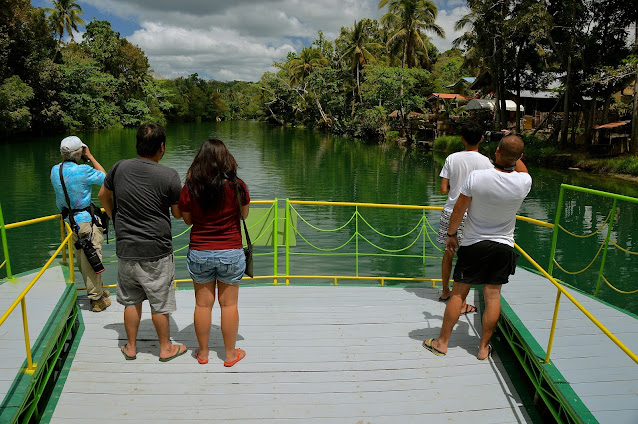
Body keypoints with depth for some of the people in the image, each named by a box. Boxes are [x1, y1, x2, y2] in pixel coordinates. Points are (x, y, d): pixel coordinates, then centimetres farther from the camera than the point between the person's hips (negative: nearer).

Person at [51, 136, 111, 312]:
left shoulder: (54, 170, 5)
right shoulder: (82, 171, -18)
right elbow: (104, 177, -1)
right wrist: (90, 157, 2)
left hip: (70, 221, 8)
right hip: (85, 221, -8)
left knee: (83, 261, 17)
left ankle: (96, 290, 33)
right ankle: (96, 299, 8)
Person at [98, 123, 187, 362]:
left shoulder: (120, 168, -1)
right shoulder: (169, 176, -16)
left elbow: (103, 195, 16)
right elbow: (178, 214, -4)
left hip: (126, 249, 4)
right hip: (156, 252, -4)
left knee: (131, 301, 18)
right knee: (160, 303, 10)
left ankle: (131, 347, 32)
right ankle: (166, 348, 26)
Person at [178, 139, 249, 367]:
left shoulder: (189, 189, -8)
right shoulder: (237, 186, -12)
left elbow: (187, 220, 6)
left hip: (199, 254, 1)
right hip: (230, 253, -1)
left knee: (203, 304, 14)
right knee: (229, 304, 11)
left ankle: (203, 352, 29)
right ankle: (230, 354, 24)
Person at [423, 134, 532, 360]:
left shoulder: (476, 177, -19)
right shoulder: (524, 182, -12)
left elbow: (458, 211, -9)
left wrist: (451, 234, 5)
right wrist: (514, 150, 14)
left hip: (474, 244, -2)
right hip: (503, 247, 2)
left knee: (458, 293, 7)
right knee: (493, 295, 10)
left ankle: (442, 342, 18)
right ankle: (484, 347, 20)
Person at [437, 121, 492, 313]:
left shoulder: (452, 158, -1)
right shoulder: (485, 162, -9)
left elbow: (444, 189, -1)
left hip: (450, 212, 4)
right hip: (469, 216, -4)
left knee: (449, 253, 18)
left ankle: (445, 292, 35)